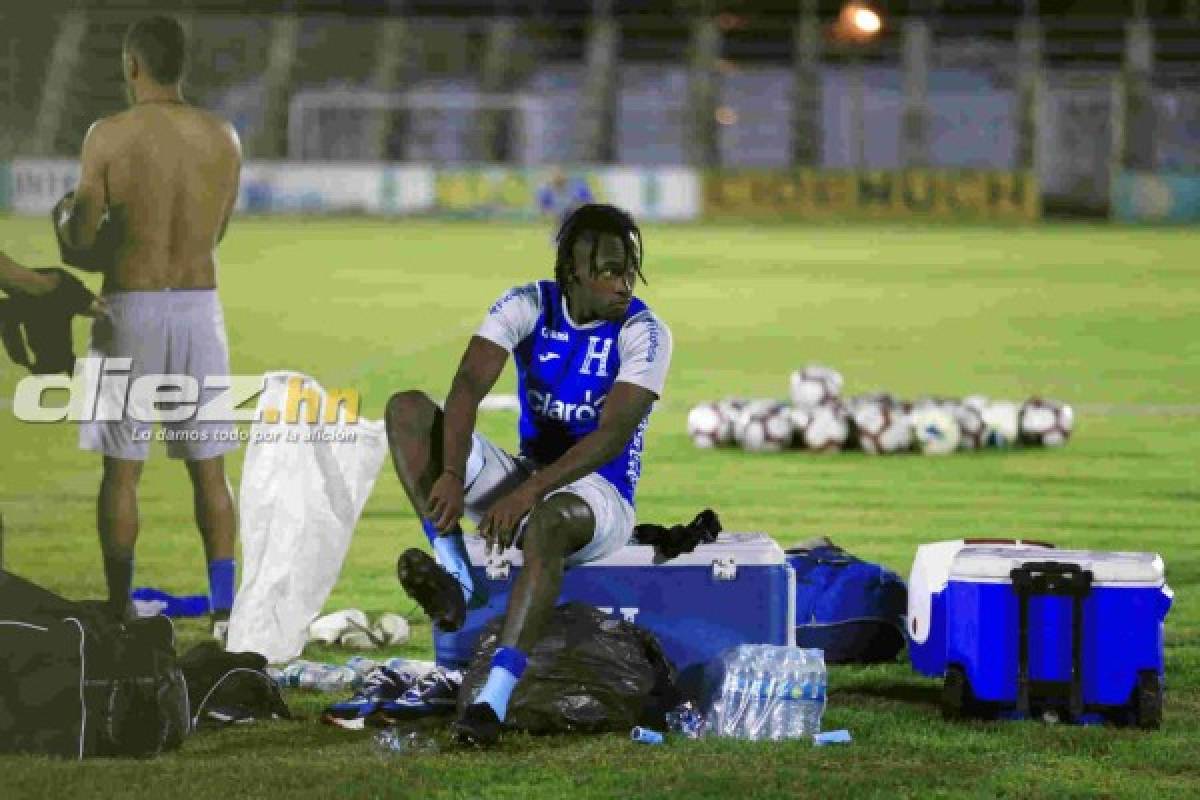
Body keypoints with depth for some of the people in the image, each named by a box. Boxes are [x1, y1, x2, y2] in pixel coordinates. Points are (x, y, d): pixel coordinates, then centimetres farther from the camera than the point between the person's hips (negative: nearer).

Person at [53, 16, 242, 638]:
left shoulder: (109, 136, -10)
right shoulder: (223, 138, 2)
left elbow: (80, 238, -8)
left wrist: (64, 212, 15)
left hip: (131, 309, -3)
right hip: (200, 306, 3)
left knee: (122, 467, 5)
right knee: (208, 466, 9)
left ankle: (119, 613, 6)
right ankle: (224, 611, 5)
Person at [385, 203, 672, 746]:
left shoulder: (643, 333, -13)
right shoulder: (526, 308, -4)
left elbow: (613, 435, -24)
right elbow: (468, 387, -17)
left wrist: (530, 491, -36)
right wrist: (452, 476, -35)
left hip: (599, 493, -5)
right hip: (525, 478, 5)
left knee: (549, 519, -42)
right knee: (408, 409, -14)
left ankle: (493, 700, -51)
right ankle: (452, 576, -30)